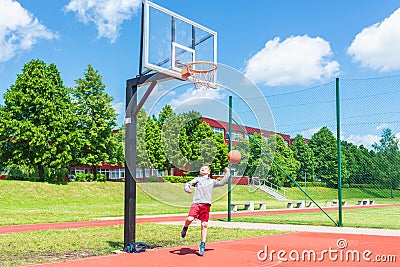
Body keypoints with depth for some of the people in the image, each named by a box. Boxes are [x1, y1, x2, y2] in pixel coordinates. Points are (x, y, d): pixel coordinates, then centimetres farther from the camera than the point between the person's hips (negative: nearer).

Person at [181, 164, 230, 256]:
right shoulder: (197, 179, 18)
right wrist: (187, 189, -13)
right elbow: (188, 184, 8)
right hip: (196, 203, -2)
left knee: (204, 225, -2)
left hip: (206, 205, 2)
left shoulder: (212, 181, 25)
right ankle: (185, 228, 12)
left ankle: (202, 244, 9)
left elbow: (222, 183, 27)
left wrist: (227, 173, 23)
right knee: (190, 219, -22)